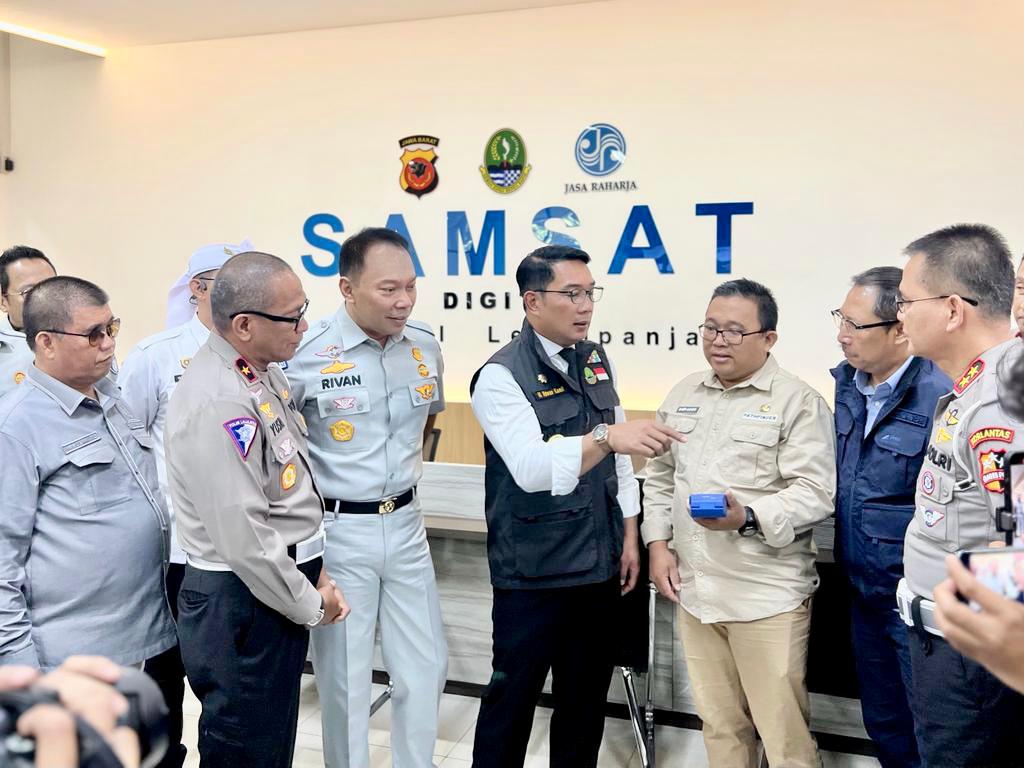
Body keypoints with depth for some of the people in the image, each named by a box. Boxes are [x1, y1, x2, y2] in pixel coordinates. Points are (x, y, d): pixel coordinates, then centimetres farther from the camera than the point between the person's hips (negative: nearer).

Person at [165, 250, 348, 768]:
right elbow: (242, 535, -25)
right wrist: (311, 604, -12)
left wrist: (313, 572, 8)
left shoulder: (263, 372, 6)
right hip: (241, 602, -9)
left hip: (279, 587, 9)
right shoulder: (218, 402, -25)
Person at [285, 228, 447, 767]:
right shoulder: (306, 353, -16)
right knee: (344, 678, 9)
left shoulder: (426, 346, 1)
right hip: (338, 531, -4)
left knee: (426, 667, 13)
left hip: (405, 525, 5)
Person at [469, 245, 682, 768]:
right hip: (533, 573, -6)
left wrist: (629, 538, 9)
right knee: (514, 693, 8)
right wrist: (607, 435, -41)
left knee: (587, 694, 18)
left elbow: (617, 460, 12)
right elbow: (533, 468, -28)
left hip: (599, 565, 6)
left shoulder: (597, 361, 7)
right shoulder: (501, 375, -14)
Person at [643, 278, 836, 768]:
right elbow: (659, 476, 17)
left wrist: (748, 519, -27)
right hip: (693, 589, 6)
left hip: (768, 596, -5)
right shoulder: (683, 394, 12)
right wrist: (659, 543, 7)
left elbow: (815, 492, -13)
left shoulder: (798, 402, -7)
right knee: (718, 723, 17)